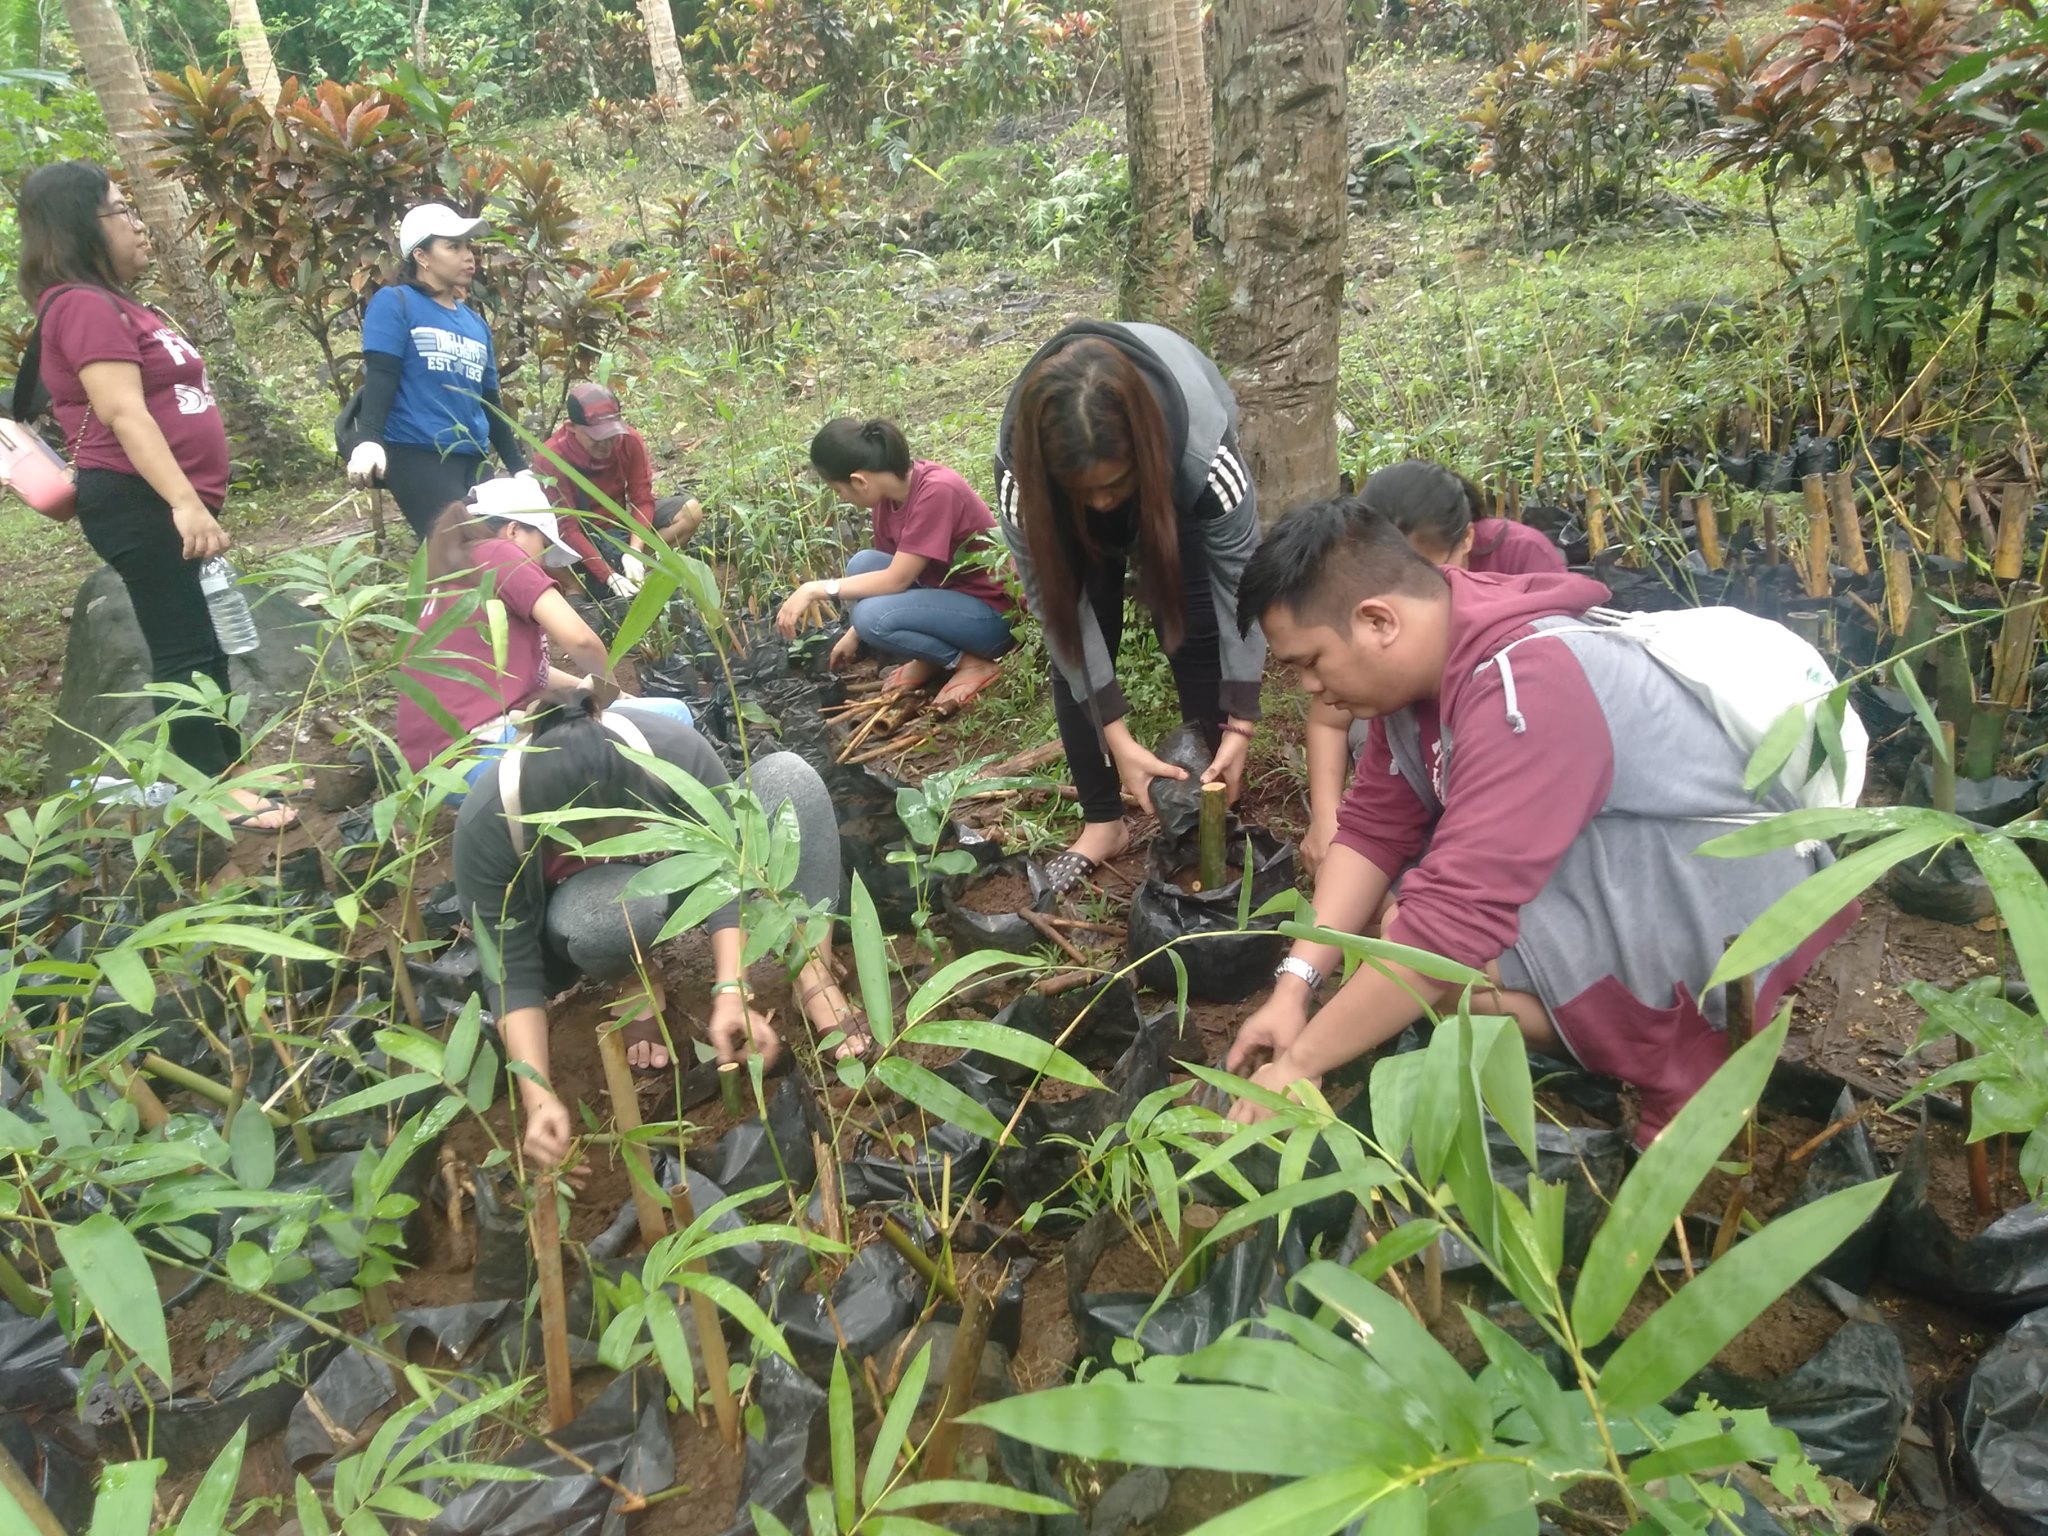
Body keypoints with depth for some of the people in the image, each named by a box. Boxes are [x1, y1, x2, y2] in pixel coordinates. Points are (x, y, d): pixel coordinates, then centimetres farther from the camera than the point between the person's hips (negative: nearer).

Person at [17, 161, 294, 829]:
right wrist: (184, 502, -31)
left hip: (165, 501, 11)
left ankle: (230, 770, 26)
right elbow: (124, 413, -23)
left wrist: (191, 502, 26)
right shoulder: (83, 305, -12)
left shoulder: (116, 302, 20)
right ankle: (211, 794, -3)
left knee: (203, 646, 16)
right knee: (184, 651, -8)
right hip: (136, 502, -11)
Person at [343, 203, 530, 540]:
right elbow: (380, 377, -10)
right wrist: (369, 440, -25)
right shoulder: (394, 303, 1)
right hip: (417, 456, -7)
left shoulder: (475, 323, 20)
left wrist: (519, 467, 21)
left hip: (472, 461, 7)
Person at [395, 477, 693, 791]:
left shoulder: (450, 578, 25)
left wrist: (584, 688, 25)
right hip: (480, 753, -10)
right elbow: (579, 639, -11)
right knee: (670, 717, -11)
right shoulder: (498, 555, -2)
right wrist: (607, 685, 7)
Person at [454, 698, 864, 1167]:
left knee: (789, 775, -27)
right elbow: (512, 973, -28)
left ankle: (815, 983, -26)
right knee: (616, 905, -42)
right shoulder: (486, 827, -33)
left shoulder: (674, 751, -33)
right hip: (581, 903, -1)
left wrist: (731, 992, -40)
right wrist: (538, 1096, -37)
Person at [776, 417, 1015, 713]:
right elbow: (885, 567, 10)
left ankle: (972, 662, -7)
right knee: (862, 564, -6)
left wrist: (815, 590, -22)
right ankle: (929, 659, 4)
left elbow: (895, 580, -26)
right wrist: (853, 633, 13)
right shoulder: (889, 492, -2)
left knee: (874, 618, -25)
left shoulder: (936, 491, -27)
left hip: (992, 613, -9)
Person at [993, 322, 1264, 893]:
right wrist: (1118, 740, -32)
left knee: (1194, 632, -14)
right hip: (1064, 504, 1)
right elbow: (1058, 606, -32)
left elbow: (1239, 585, -32)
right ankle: (1103, 821, 3)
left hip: (1172, 480, -1)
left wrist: (1239, 725, -31)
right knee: (1075, 644, -11)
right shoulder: (1019, 470, -39)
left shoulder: (1204, 451, -43)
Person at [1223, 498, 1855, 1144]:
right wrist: (1294, 984, -11)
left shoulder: (1525, 692, -31)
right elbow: (1373, 829, 0)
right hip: (1619, 863, 9)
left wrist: (1297, 1065, -28)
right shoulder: (1419, 659, -3)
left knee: (1417, 942, -23)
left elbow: (1451, 921, -36)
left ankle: (1682, 1062, -8)